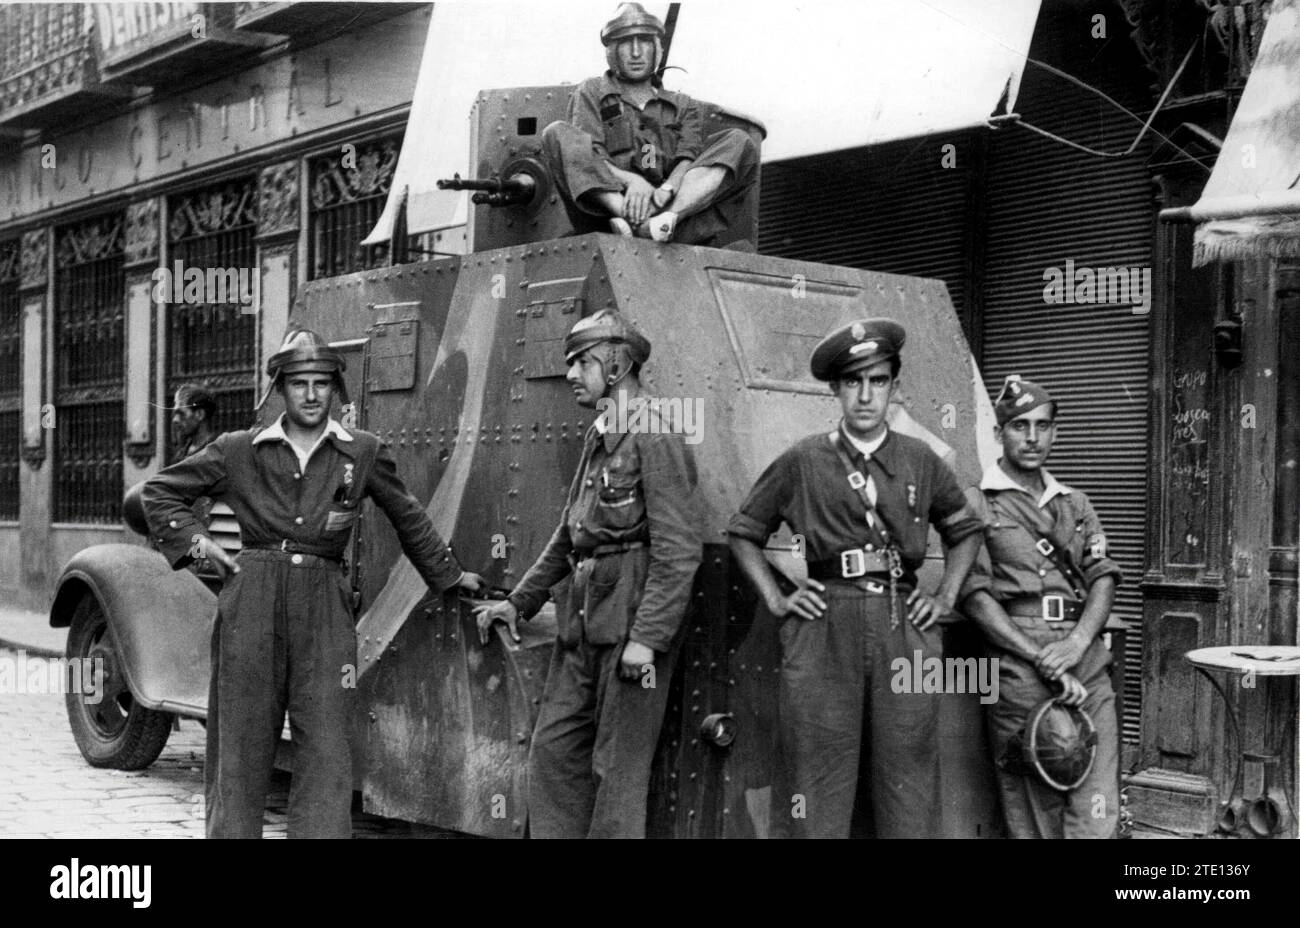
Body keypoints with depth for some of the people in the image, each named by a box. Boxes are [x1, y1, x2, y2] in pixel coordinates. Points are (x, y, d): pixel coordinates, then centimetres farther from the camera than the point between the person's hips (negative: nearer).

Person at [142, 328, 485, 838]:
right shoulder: (239, 450, 6)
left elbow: (409, 519, 19)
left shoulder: (364, 452, 6)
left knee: (327, 753, -5)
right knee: (240, 746, 5)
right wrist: (196, 543, 3)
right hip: (251, 605, 0)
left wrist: (449, 575, 27)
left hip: (325, 610, 0)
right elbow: (159, 491, 16)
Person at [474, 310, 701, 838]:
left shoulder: (654, 437, -11)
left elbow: (679, 551, -17)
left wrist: (646, 638, -21)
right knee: (552, 750, 11)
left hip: (633, 618, -9)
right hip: (583, 618, 9)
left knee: (618, 768, -1)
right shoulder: (599, 437, 17)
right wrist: (519, 601, 22)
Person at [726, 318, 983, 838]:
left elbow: (965, 531, 24)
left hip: (905, 632, 2)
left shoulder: (920, 461, 10)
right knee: (820, 779, -1)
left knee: (909, 780, 3)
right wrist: (774, 599, 4)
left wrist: (945, 597, 13)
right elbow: (743, 533, 14)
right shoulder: (803, 462, 4)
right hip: (824, 633, -2)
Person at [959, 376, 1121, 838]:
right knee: (1031, 814, 0)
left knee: (1097, 813, -4)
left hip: (1087, 666, 4)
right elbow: (976, 595, -5)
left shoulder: (1076, 505, 20)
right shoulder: (977, 505, 4)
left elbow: (1103, 577, 10)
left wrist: (1078, 641, -10)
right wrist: (1042, 660, -13)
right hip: (1019, 672, -4)